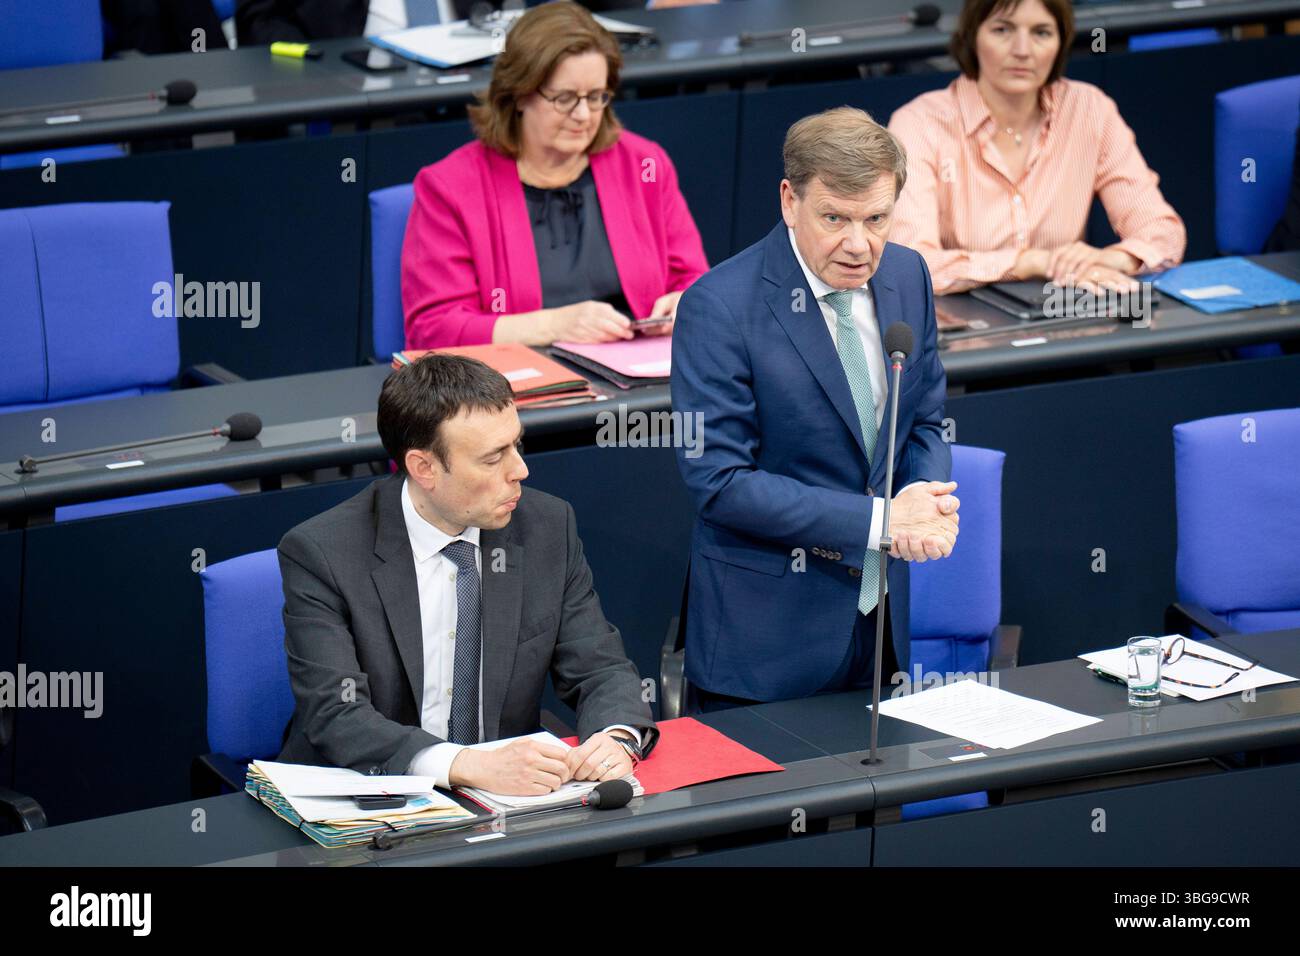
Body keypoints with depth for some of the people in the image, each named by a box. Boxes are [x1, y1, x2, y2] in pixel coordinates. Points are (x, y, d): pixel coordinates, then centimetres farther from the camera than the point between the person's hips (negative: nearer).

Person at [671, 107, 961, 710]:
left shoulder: (907, 276, 1)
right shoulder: (718, 308, -19)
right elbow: (718, 481, -20)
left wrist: (924, 504, -12)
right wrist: (878, 520, -22)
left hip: (882, 616, 6)